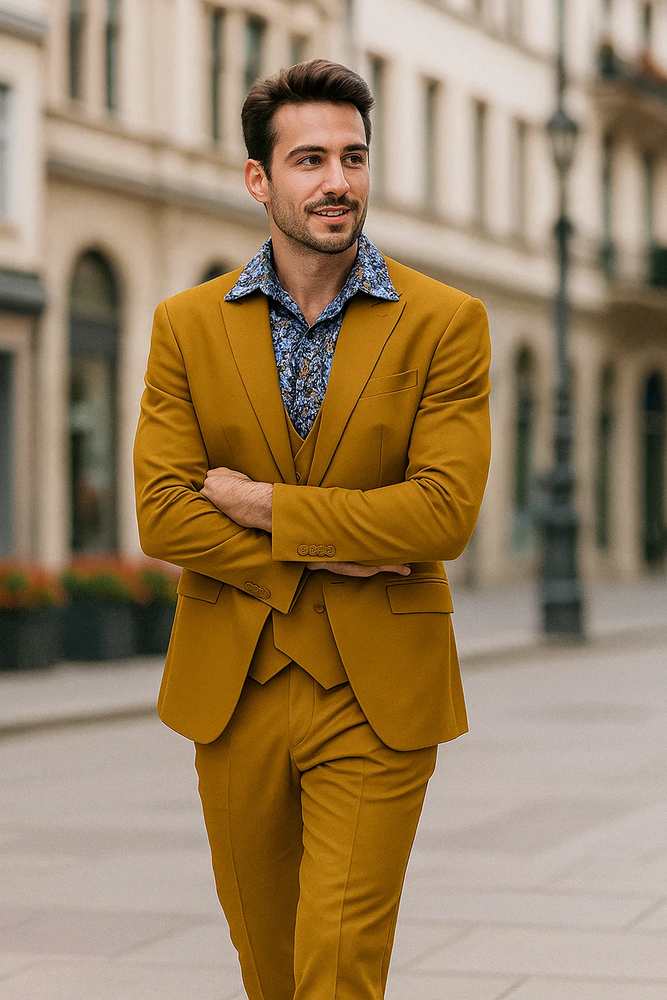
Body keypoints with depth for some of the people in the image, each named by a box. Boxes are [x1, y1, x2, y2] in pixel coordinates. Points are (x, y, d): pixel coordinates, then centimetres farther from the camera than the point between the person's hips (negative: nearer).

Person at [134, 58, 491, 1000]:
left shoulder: (446, 322, -3)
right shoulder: (187, 325, 2)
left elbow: (445, 513, -14)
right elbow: (161, 516, -6)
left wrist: (262, 507, -12)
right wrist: (330, 553, -13)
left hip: (378, 697, -2)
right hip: (234, 688, 3)